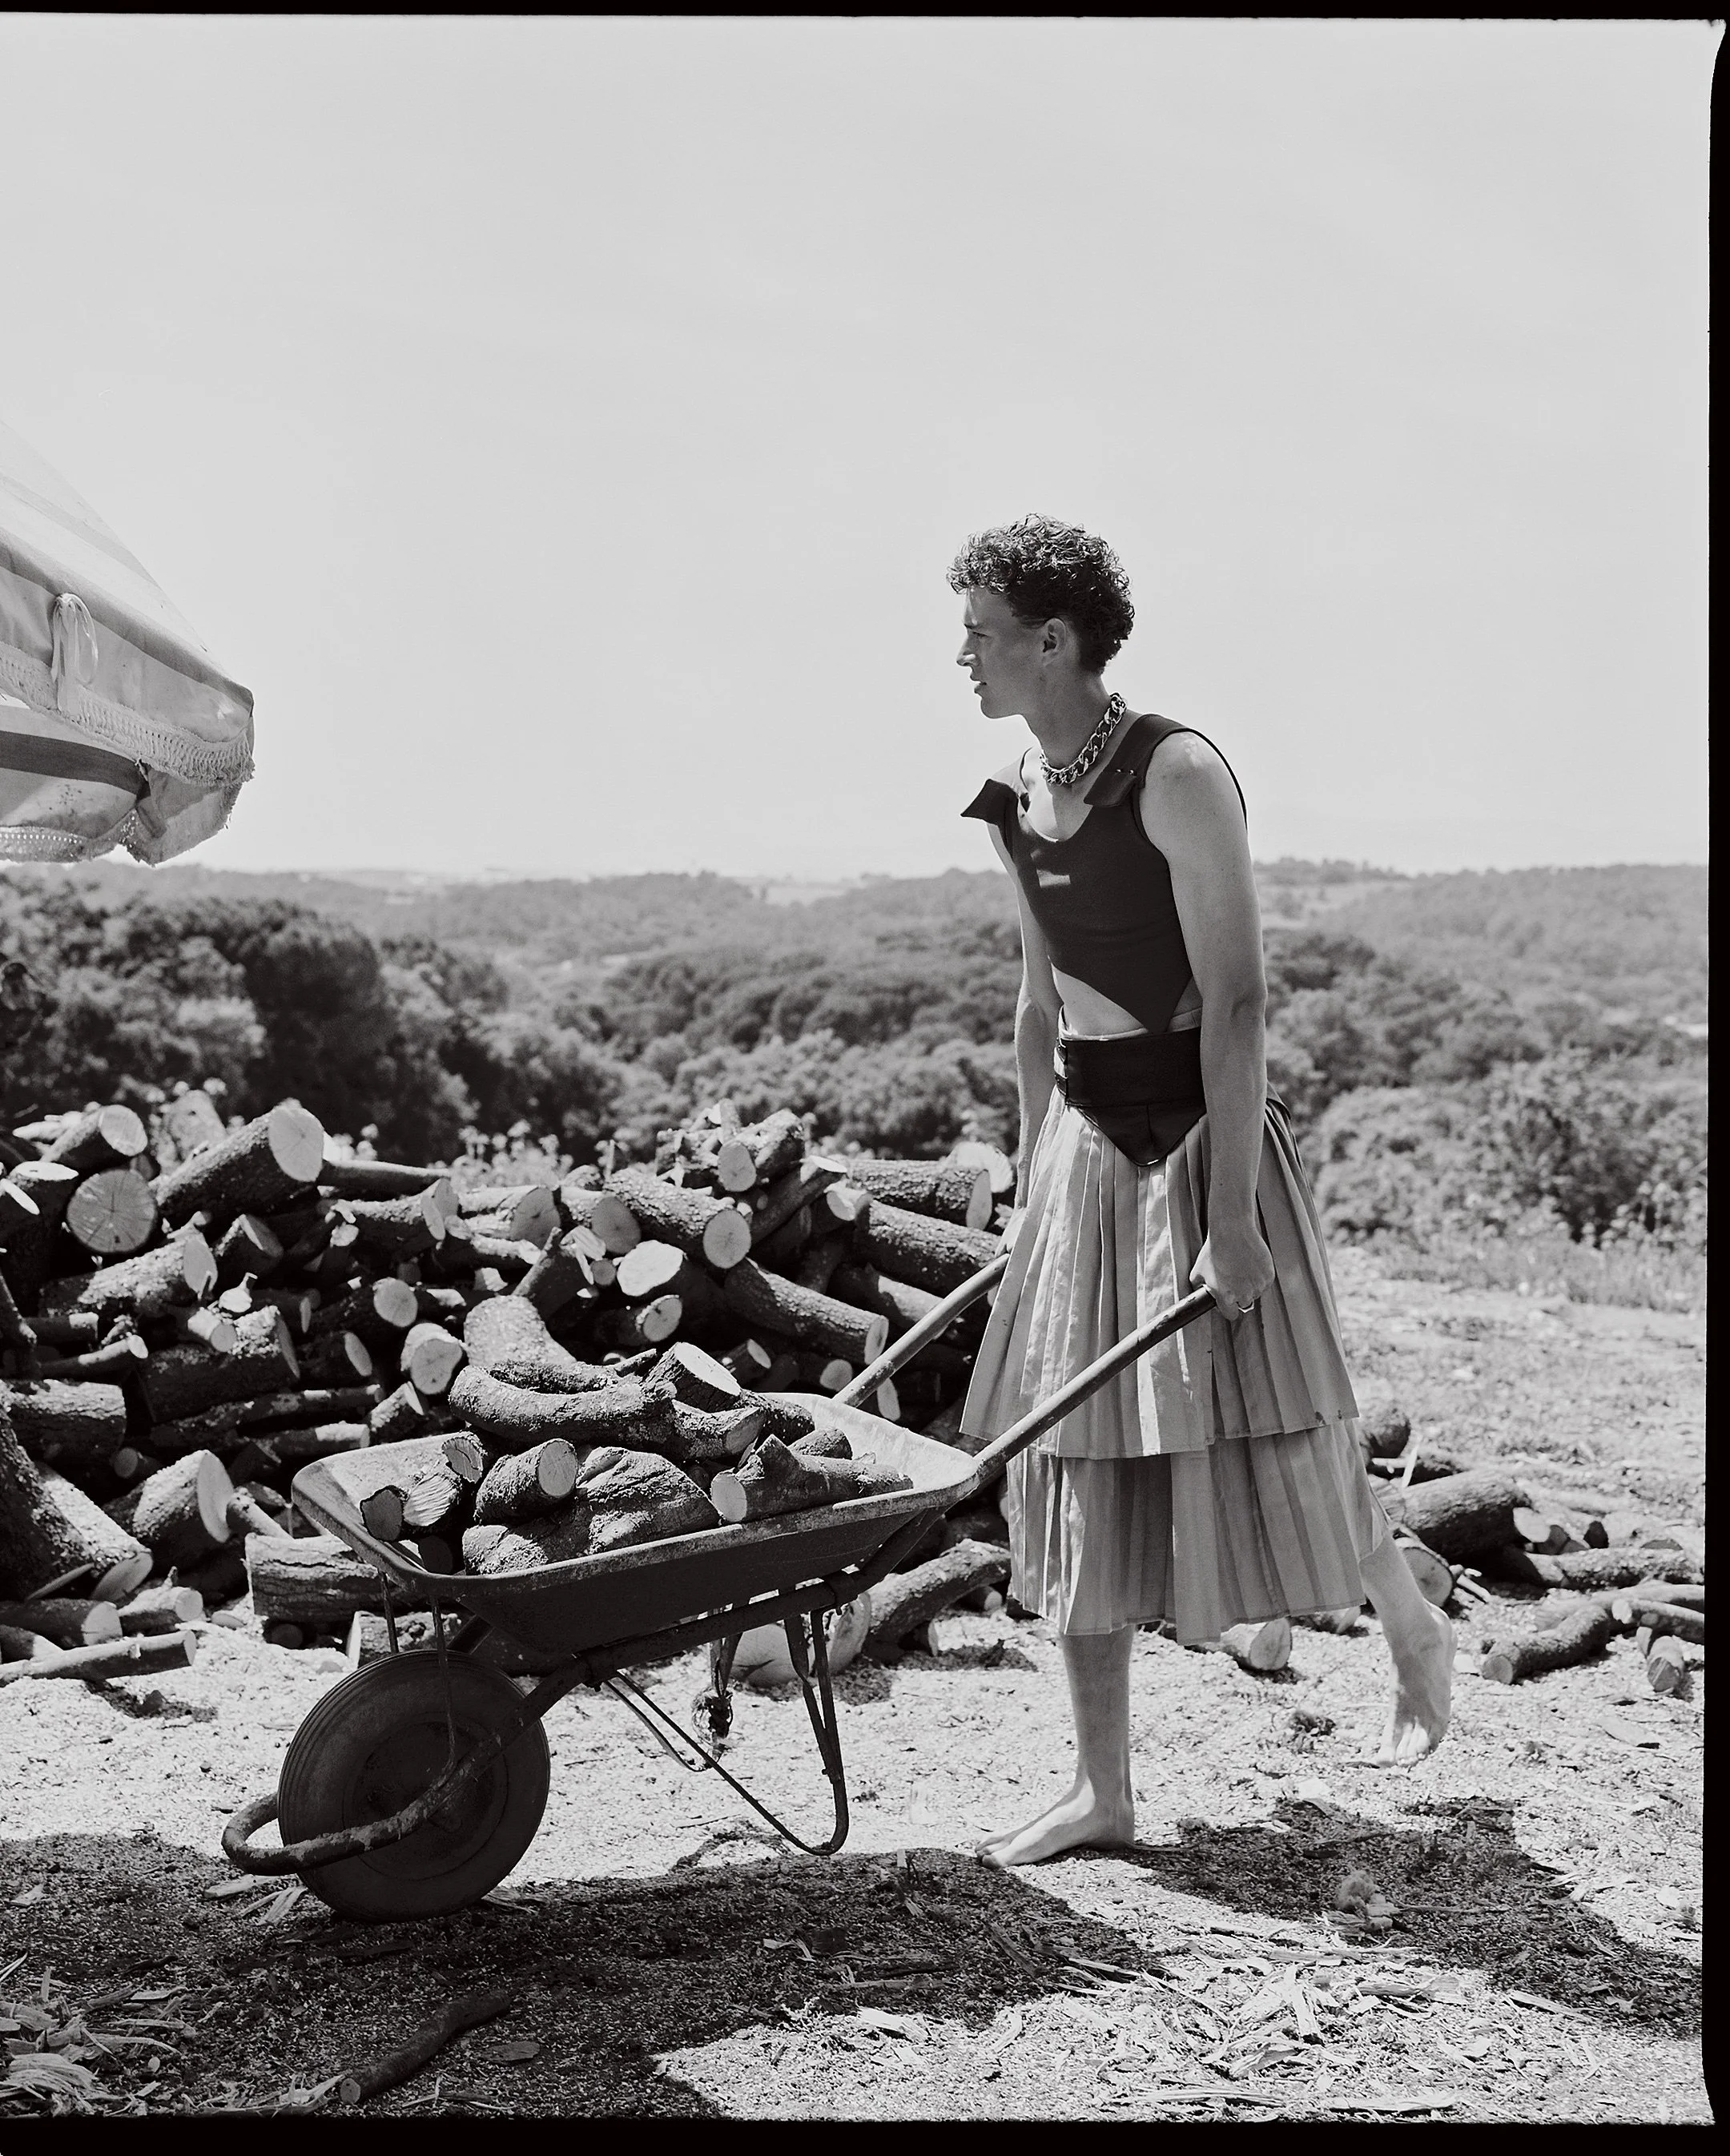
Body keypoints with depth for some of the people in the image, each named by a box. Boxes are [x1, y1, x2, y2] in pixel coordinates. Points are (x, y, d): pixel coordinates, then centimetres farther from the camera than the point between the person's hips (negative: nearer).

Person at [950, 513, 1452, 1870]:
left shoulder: (1177, 777, -15)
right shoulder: (1018, 800, 7)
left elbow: (1236, 1004, -19)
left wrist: (1231, 1214, -22)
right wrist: (1036, 1179, 16)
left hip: (1202, 1131, -7)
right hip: (1085, 1141, 7)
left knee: (1270, 1443, 3)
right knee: (1079, 1462, 6)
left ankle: (1416, 1636, 35)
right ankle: (1103, 1793, 16)